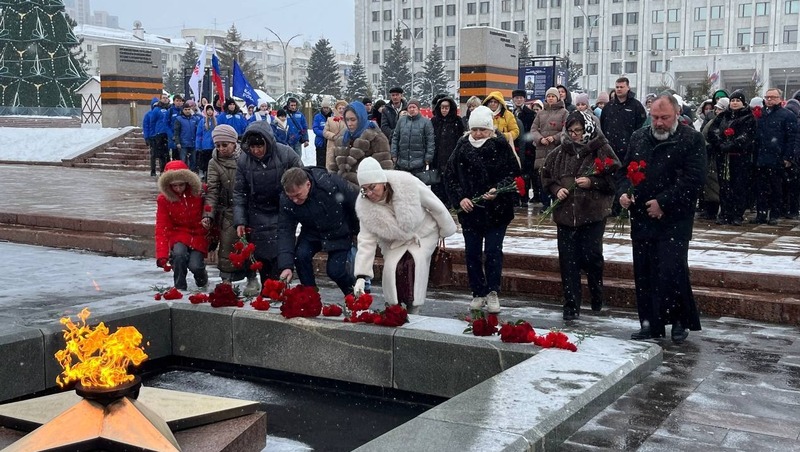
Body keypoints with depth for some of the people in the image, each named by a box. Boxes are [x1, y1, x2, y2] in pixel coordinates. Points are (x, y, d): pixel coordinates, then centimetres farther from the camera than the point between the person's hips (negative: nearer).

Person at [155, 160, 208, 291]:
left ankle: (202, 280, 18)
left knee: (194, 265, -20)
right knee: (179, 254, -32)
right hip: (179, 235, 1)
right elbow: (162, 227, -10)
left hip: (198, 235, 0)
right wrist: (162, 254, -18)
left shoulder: (199, 193, -12)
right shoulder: (164, 198, -9)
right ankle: (180, 287, -11)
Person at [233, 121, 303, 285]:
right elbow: (239, 193, 0)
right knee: (262, 258, 6)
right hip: (258, 217, 2)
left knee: (280, 257, -9)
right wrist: (240, 221, -7)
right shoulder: (243, 160, -7)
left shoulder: (286, 154, -15)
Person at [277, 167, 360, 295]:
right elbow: (285, 232, -23)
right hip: (312, 233, 3)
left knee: (335, 270, -12)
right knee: (300, 256, -21)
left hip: (340, 233, -3)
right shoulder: (286, 200, -23)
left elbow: (356, 202, -18)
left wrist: (358, 232, -4)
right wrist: (286, 266, -33)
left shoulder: (331, 184, -34)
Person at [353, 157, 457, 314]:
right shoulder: (364, 206, -22)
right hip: (394, 242, 2)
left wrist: (445, 231, -2)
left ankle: (413, 310, -13)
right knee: (391, 267, -22)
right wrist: (361, 276, -29)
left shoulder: (408, 184, -30)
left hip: (423, 234, -2)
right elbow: (366, 242, -21)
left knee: (415, 262, -26)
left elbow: (435, 206, -15)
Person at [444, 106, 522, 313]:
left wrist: (498, 189, -20)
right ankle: (479, 293, 20)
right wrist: (460, 197, -8)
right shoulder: (462, 147, 1)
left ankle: (493, 292, 12)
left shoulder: (501, 146, -6)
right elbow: (450, 176, 4)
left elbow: (513, 173, -5)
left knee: (493, 251, -2)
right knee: (472, 253, 7)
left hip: (496, 210, -3)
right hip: (469, 209, 3)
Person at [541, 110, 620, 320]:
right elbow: (546, 175, 18)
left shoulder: (602, 150, -3)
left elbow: (616, 177, -4)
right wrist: (556, 189, 0)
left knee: (591, 256, -2)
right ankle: (571, 305, 10)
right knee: (568, 260, 3)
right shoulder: (560, 152, 9)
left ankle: (597, 297, 26)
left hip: (593, 213, -4)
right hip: (565, 214, 4)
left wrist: (592, 182, -16)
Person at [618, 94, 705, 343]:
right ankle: (650, 323, 19)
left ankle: (680, 321, 11)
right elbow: (625, 170, 18)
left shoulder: (691, 139, -5)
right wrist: (623, 192, -2)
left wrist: (663, 203, -17)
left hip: (674, 220, -5)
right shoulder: (638, 138, 12)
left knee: (671, 271, -8)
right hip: (641, 218, 5)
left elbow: (693, 180, -13)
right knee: (644, 272, 8)